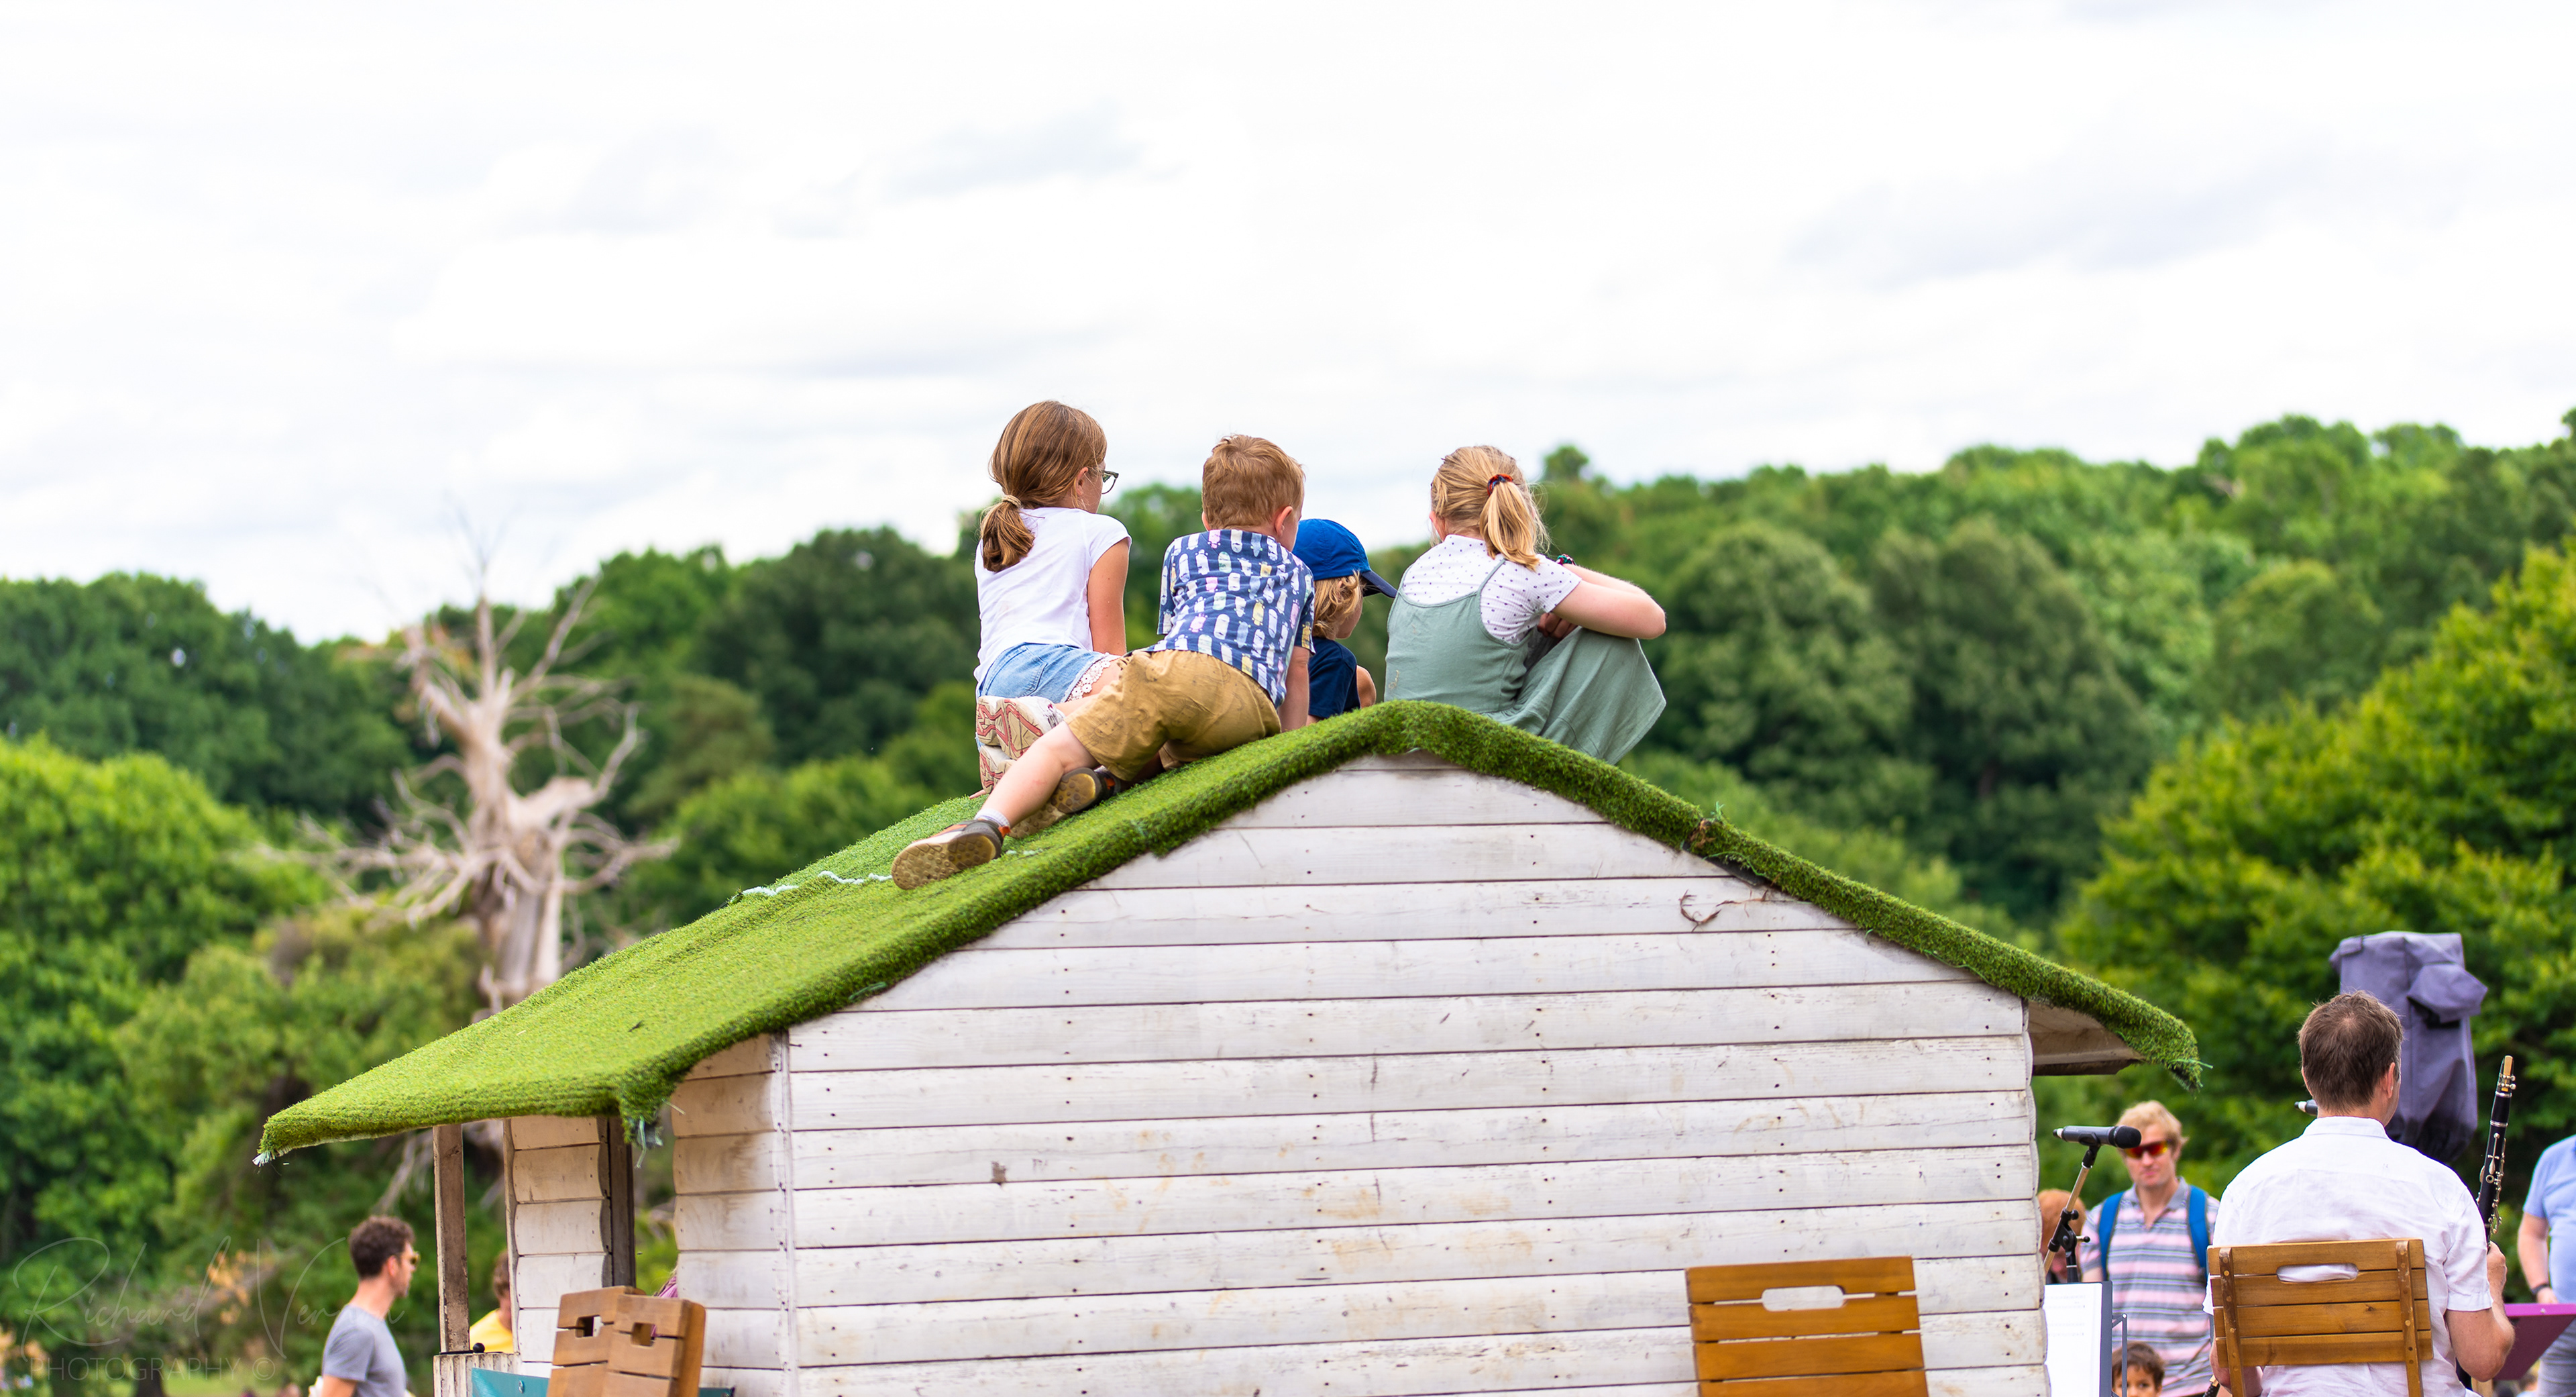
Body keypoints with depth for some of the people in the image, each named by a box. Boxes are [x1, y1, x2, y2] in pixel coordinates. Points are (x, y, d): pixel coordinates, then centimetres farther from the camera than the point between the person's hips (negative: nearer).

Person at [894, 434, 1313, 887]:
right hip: (1253, 706, 1)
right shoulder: (1298, 573, 37)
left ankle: (988, 824, -32)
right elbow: (1296, 670, 38)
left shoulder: (1182, 551, 36)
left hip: (1172, 664, -1)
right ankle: (1106, 779, -9)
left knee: (1058, 748, -5)